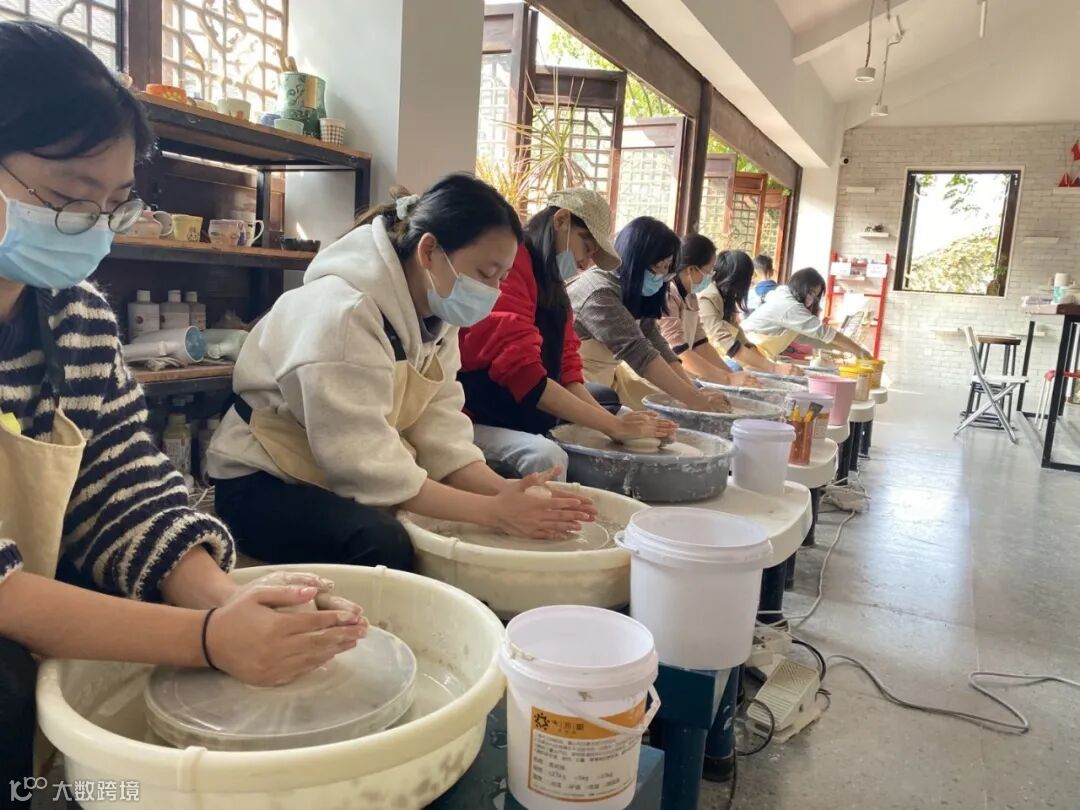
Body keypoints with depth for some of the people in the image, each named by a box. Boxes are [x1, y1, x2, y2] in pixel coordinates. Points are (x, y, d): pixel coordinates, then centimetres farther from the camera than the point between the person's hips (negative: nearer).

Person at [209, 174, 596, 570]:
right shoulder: (343, 311, -27)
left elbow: (439, 429, -8)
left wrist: (504, 492, -24)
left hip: (348, 479, 8)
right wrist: (493, 510, -31)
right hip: (266, 480, -7)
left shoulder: (437, 313, -2)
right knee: (385, 543, -33)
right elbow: (366, 465, -31)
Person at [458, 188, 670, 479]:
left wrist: (615, 422, -11)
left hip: (519, 416, 10)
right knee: (545, 456, -33)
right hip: (474, 418, -10)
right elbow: (522, 371, -25)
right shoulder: (508, 262, -16)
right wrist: (614, 425, -23)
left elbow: (565, 368, 7)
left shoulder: (553, 284, 15)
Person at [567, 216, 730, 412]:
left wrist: (696, 393, -16)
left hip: (606, 378, 9)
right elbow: (638, 352, -31)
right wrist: (693, 399, -32)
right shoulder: (599, 293, -25)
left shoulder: (635, 295, 5)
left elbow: (657, 346, -5)